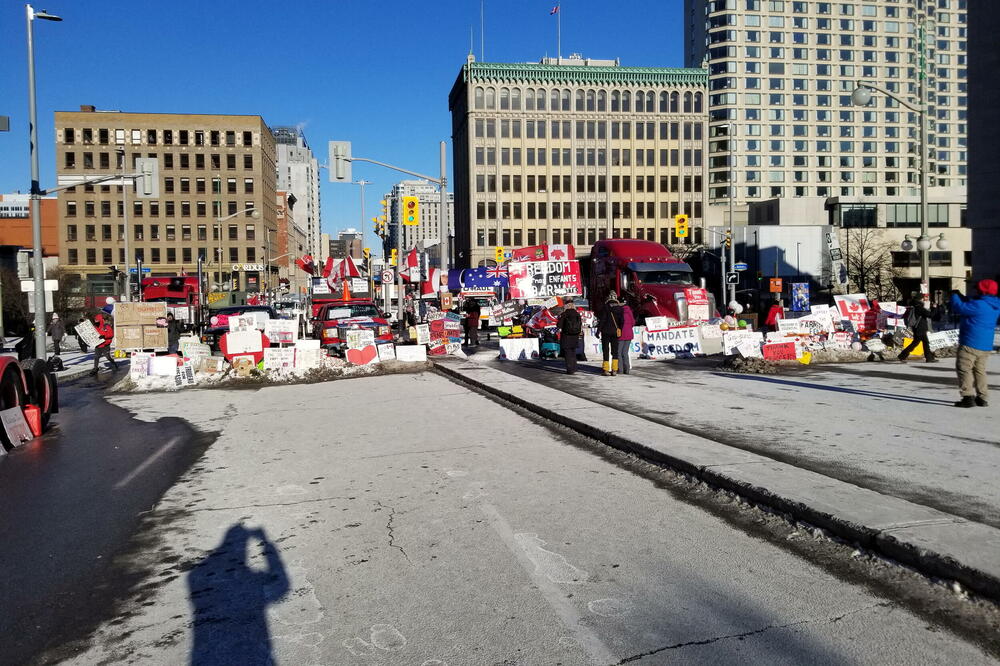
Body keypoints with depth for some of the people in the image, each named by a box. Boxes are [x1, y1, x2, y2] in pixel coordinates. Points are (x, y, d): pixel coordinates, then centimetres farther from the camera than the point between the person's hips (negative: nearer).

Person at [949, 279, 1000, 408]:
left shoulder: (979, 305, -18)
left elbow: (959, 308, -13)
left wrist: (955, 296, 4)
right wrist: (960, 296, 19)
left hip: (970, 344, -9)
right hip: (986, 345, 9)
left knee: (964, 368, -5)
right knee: (980, 370, 17)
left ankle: (968, 397, -12)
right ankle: (982, 398, 17)